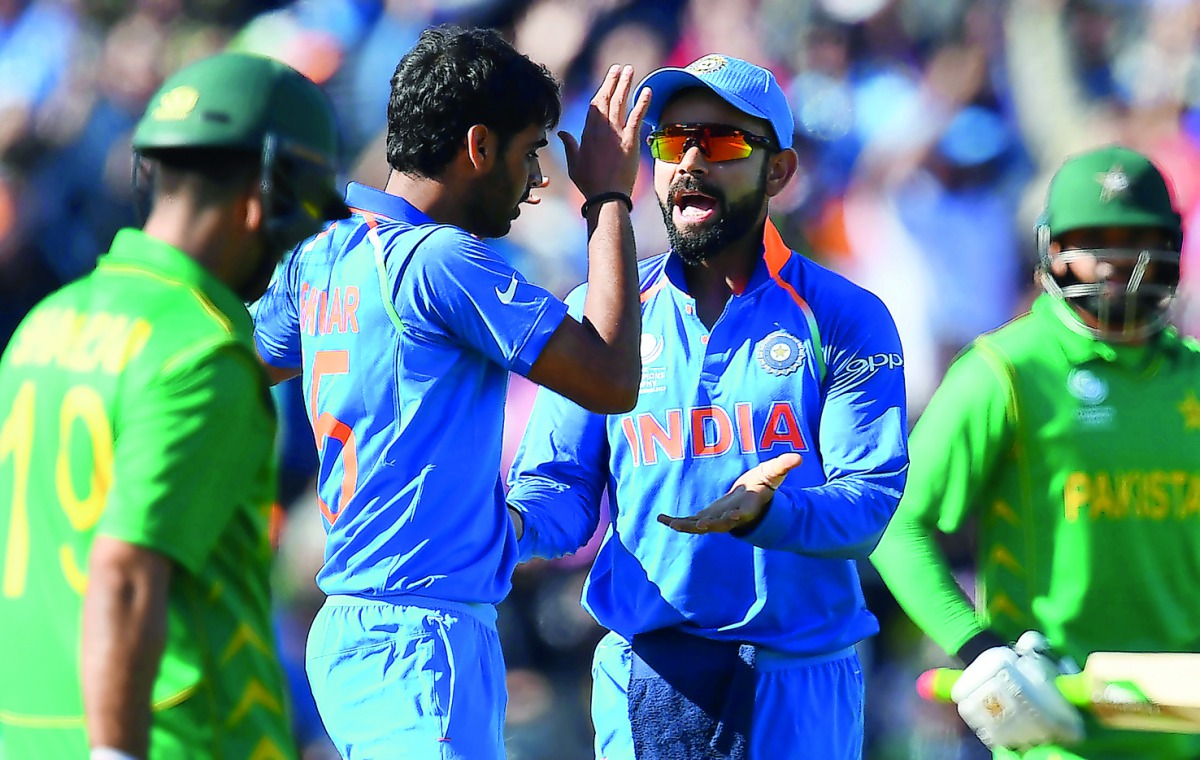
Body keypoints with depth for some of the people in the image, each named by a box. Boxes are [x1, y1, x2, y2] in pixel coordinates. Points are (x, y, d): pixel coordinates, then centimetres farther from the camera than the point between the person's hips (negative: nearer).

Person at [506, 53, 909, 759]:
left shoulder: (844, 319, 1)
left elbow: (869, 502, -8)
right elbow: (564, 485, 4)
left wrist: (764, 513, -29)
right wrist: (511, 524, -19)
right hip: (640, 674, 2)